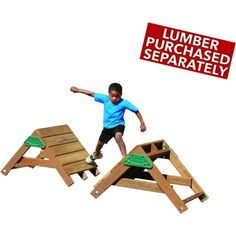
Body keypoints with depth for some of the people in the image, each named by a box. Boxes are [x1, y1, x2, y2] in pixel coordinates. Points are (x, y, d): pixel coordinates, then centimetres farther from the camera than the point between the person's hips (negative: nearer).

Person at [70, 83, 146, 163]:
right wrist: (78, 90, -8)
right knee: (100, 143, 23)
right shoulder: (105, 99, -15)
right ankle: (96, 154, 57)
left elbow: (136, 111, -19)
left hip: (118, 125, -5)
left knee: (118, 136, -39)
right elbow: (92, 94, -10)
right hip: (107, 127, 5)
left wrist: (142, 123, -22)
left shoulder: (124, 103, -24)